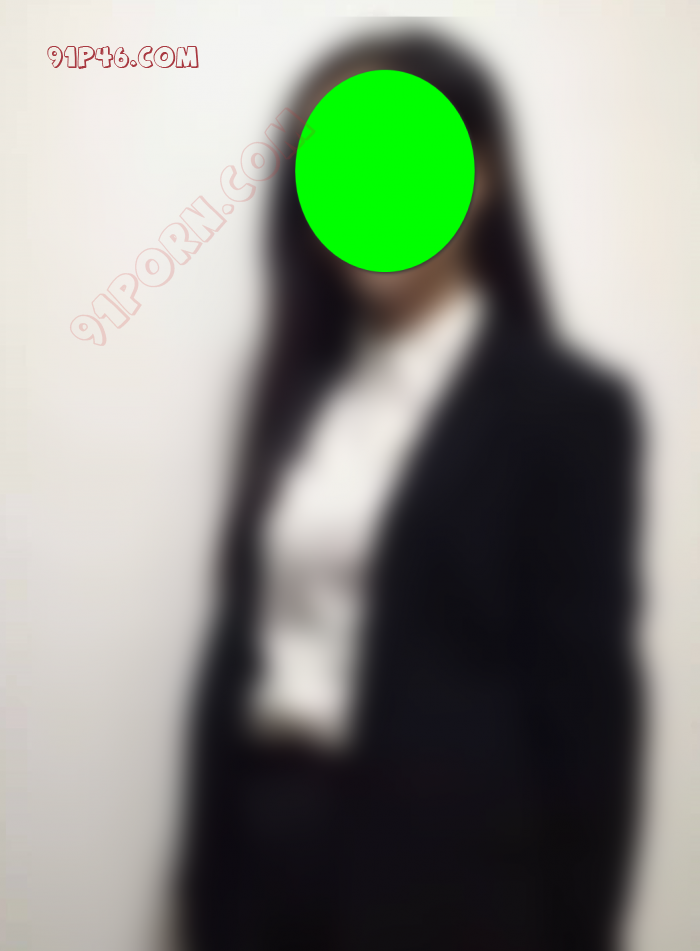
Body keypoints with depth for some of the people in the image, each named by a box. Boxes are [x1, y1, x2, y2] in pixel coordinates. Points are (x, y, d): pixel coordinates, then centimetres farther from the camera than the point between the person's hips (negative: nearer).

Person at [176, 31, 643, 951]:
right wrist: (211, 872, 11)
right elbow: (245, 629, 10)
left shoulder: (567, 408, -9)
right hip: (274, 849, 6)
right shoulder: (300, 387, 8)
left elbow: (587, 698, -9)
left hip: (441, 871, -5)